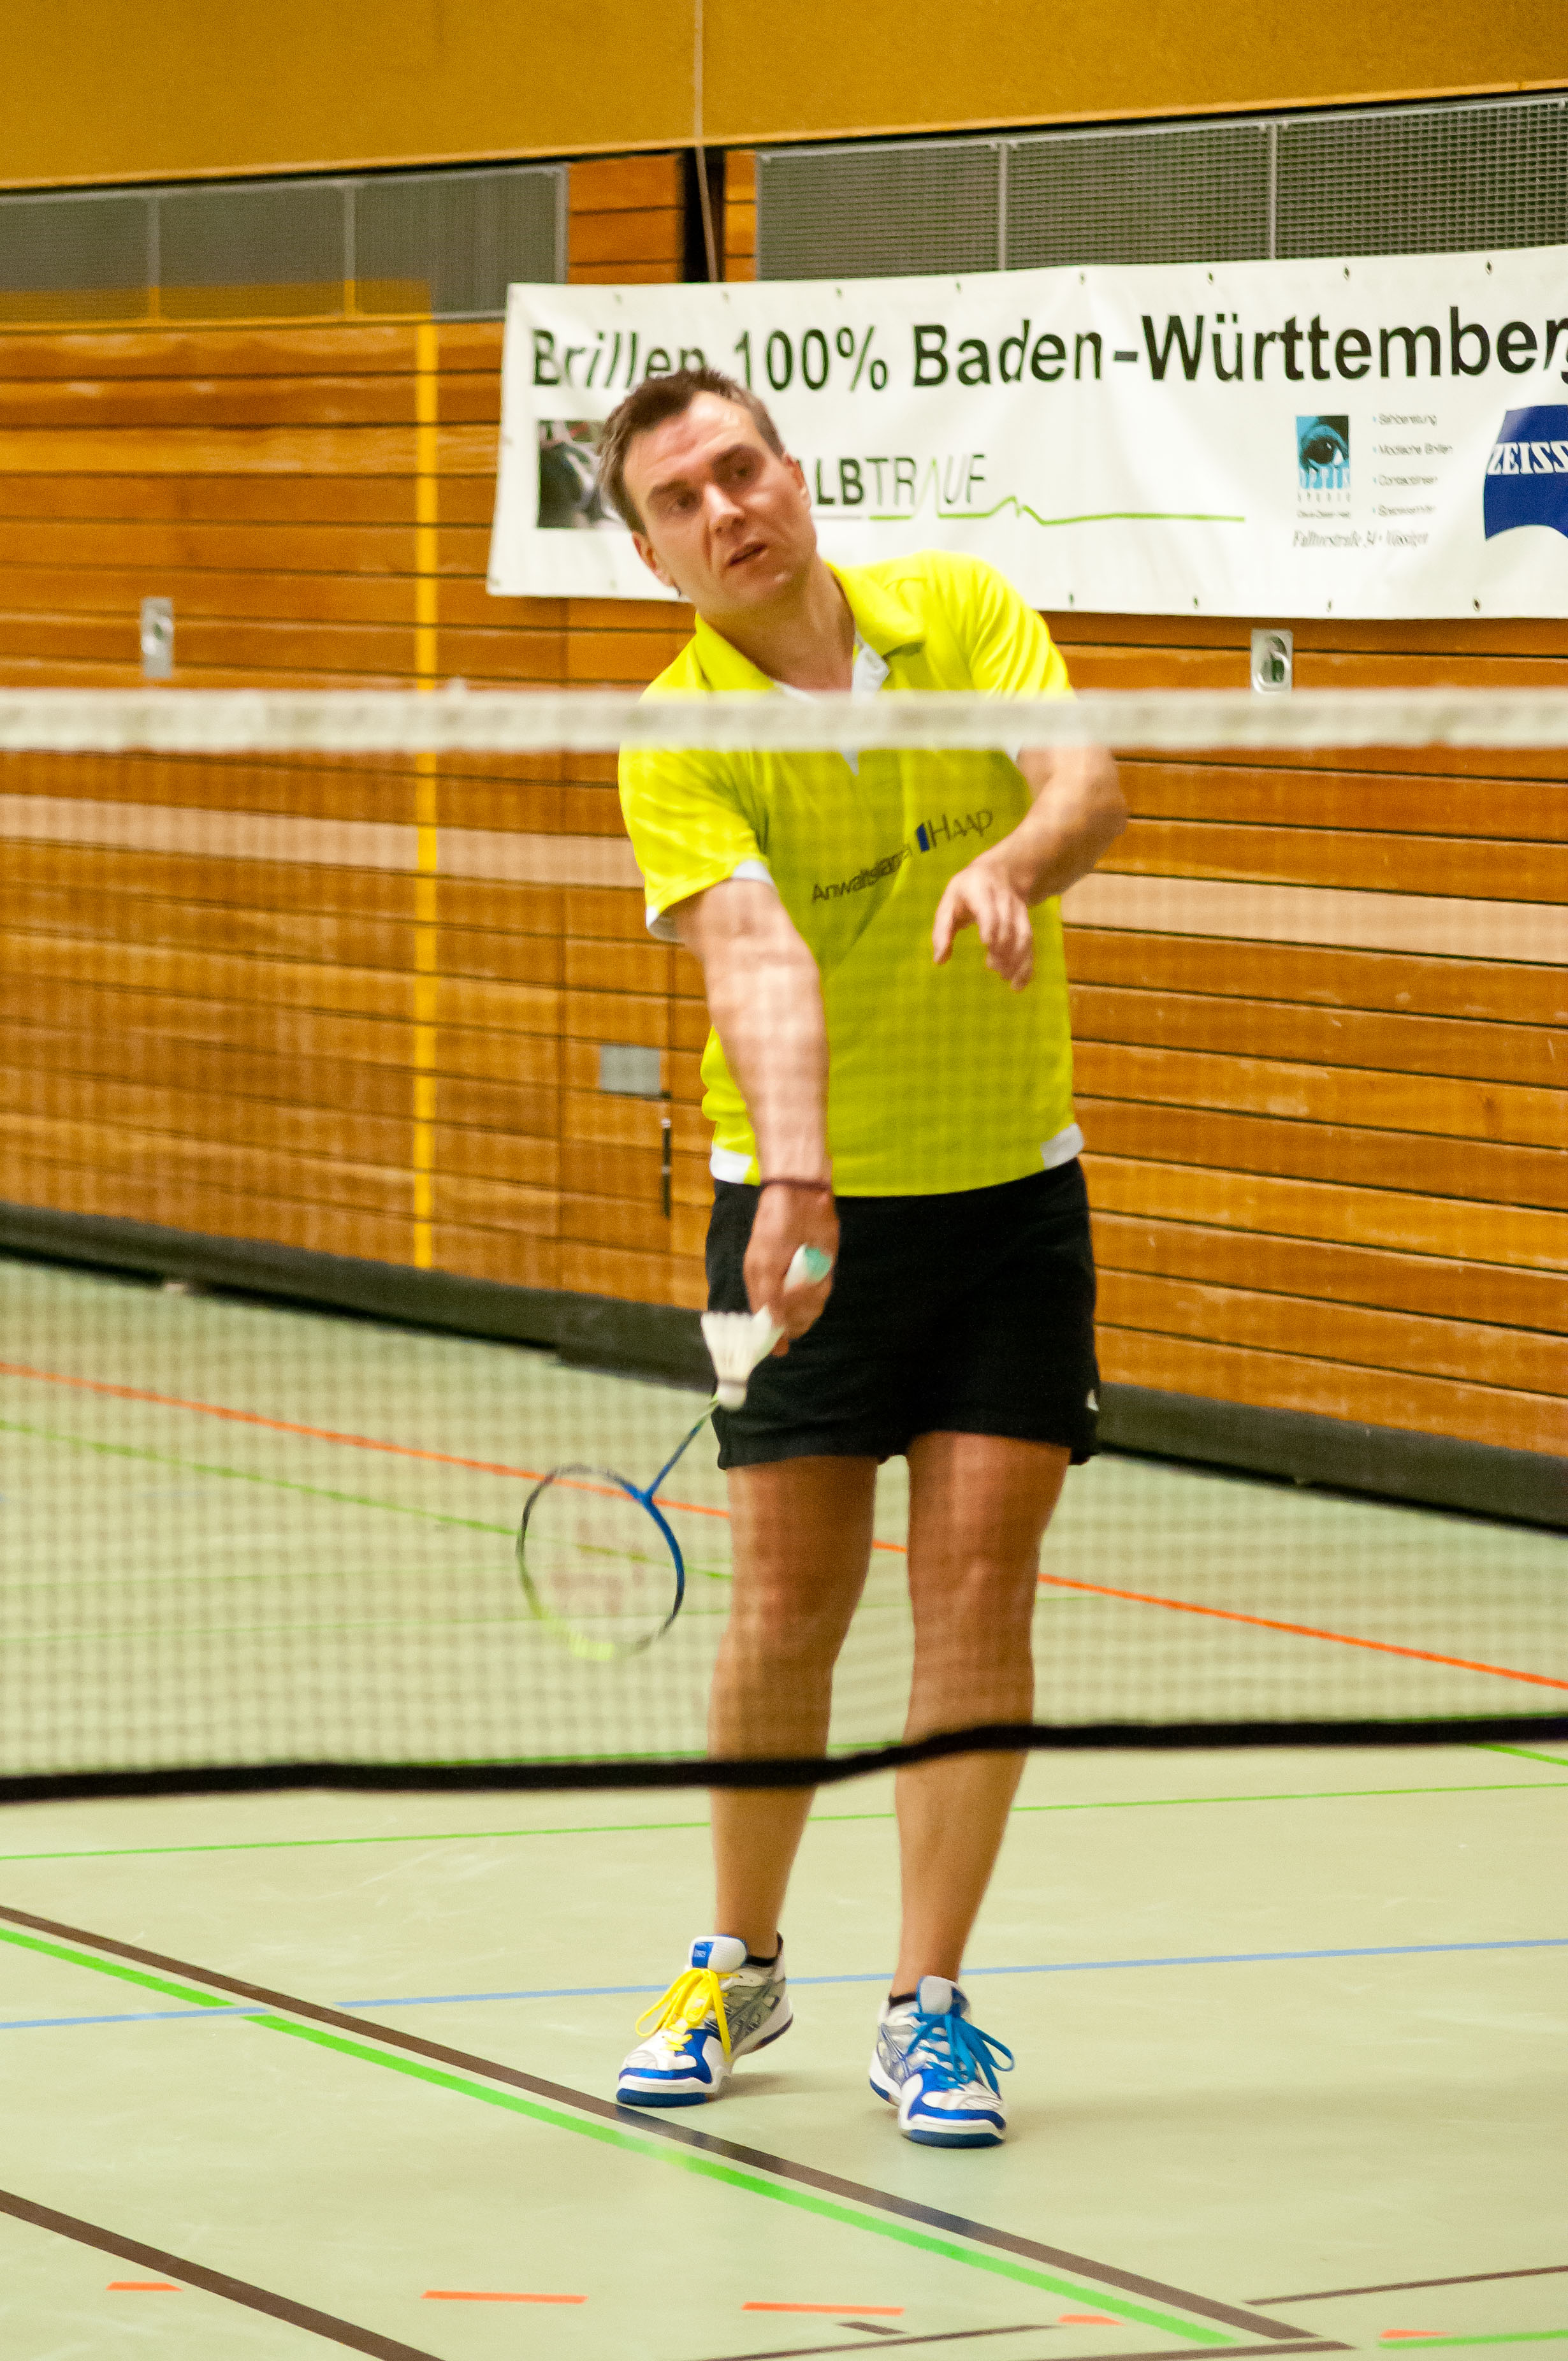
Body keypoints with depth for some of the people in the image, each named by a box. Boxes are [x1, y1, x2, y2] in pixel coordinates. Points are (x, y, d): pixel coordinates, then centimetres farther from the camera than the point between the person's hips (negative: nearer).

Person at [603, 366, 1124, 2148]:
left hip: (1013, 1194, 2)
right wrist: (791, 1174, -44)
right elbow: (759, 956, -28)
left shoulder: (962, 611, -3)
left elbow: (1086, 779, -18)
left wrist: (1010, 862, -41)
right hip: (812, 1211, -1)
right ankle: (741, 1967, 24)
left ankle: (929, 2007, 6)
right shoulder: (678, 746, -12)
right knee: (787, 1607, 1)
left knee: (977, 1596, -3)